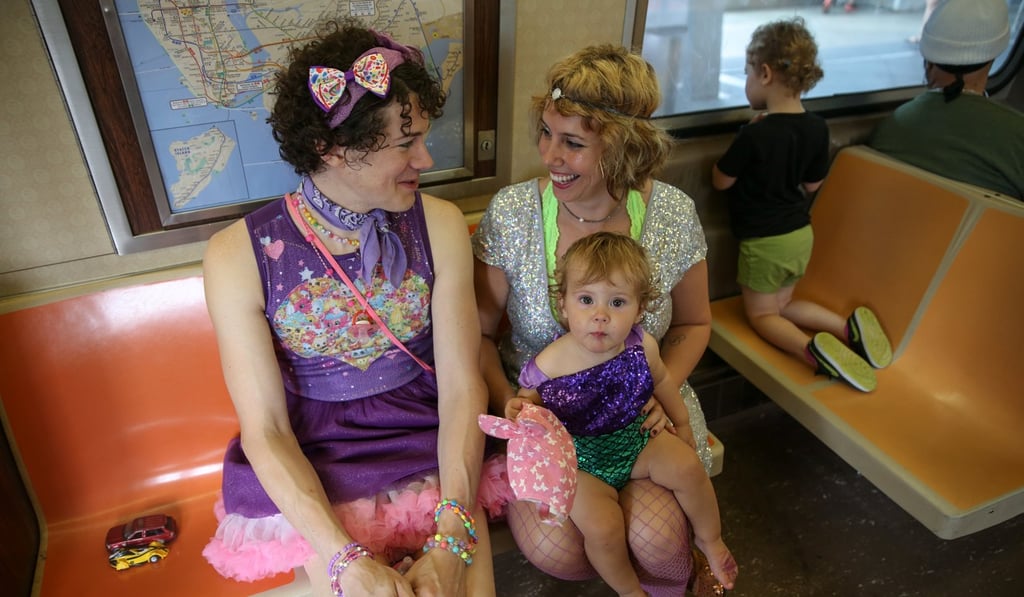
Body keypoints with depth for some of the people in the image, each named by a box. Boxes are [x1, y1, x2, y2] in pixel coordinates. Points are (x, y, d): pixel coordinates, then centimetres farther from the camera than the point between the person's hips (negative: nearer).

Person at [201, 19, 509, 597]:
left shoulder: (440, 224, -10)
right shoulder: (238, 256, -13)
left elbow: (462, 386, -10)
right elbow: (264, 430, -11)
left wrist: (453, 538, -21)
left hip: (430, 442, 1)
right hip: (313, 467, 0)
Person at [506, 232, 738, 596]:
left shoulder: (642, 347, -15)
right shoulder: (547, 367, -27)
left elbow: (661, 381, 7)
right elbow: (529, 402, -7)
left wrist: (682, 423, 16)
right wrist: (517, 412, -30)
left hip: (636, 439, 4)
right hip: (582, 461, -3)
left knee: (688, 468, -13)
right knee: (603, 527, -20)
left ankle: (710, 539, 20)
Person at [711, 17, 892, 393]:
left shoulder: (755, 135, -23)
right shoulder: (817, 128, -3)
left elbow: (721, 181, -10)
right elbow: (812, 183, 9)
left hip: (764, 241, -7)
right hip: (801, 234, 7)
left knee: (761, 314, 10)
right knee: (780, 304, 25)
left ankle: (813, 350, -16)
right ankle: (849, 326, 5)